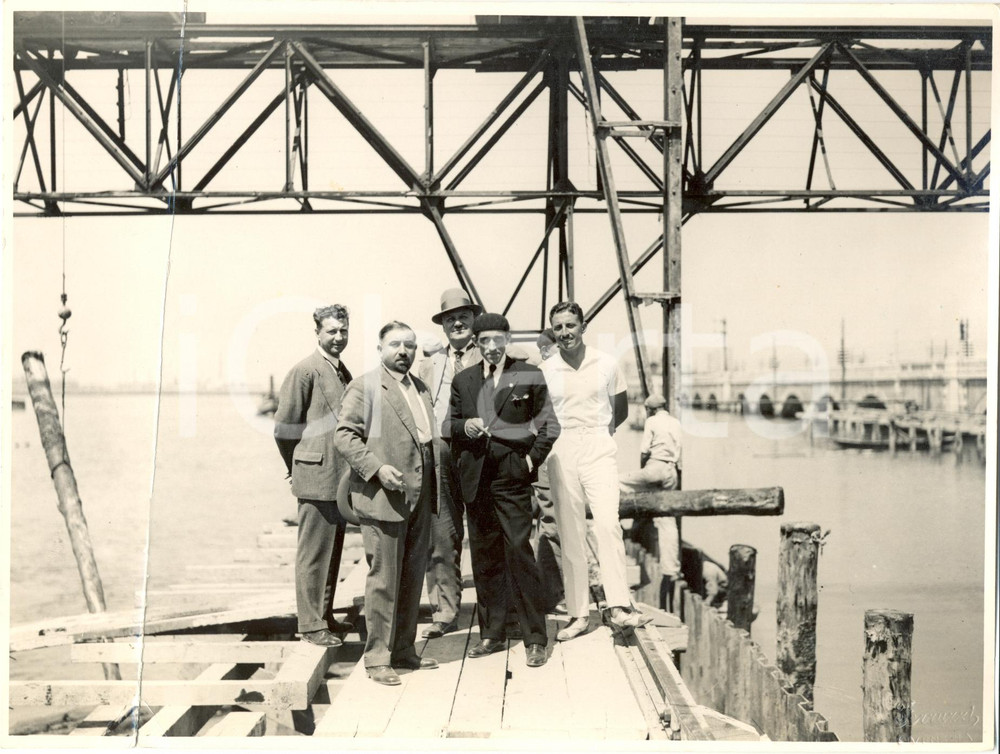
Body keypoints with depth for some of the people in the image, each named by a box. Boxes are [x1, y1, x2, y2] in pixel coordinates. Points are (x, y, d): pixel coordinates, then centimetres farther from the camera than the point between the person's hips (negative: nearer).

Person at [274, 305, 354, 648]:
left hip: (341, 476, 8)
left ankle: (325, 615, 29)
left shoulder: (343, 371, 14)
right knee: (314, 553, -1)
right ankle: (311, 624, 8)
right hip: (317, 477, -8)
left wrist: (352, 470, 16)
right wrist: (297, 468, -1)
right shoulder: (305, 370, -11)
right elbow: (284, 427, -11)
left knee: (332, 551, 17)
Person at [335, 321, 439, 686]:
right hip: (383, 498, -7)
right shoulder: (364, 387, -4)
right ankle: (377, 658, 8)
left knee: (413, 577, 13)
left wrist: (432, 489, 15)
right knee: (383, 580, -2)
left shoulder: (421, 388, 18)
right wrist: (376, 468, -21)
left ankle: (403, 649, 25)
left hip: (419, 498, 7)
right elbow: (344, 435, -10)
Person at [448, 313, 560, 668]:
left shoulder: (529, 376, 3)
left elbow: (549, 425, 5)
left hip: (512, 477, -4)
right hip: (475, 478, 4)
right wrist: (464, 426, -4)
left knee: (519, 554, -7)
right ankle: (492, 634, 20)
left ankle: (535, 638, 1)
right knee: (483, 557, 9)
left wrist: (533, 459, -5)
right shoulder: (463, 380, 13)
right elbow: (449, 423, 17)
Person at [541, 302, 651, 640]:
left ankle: (619, 606, -14)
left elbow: (621, 410, 15)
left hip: (598, 449, -1)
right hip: (561, 453, 1)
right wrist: (555, 434, 3)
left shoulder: (606, 364, 3)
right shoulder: (544, 371, 2)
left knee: (607, 523, -17)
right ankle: (578, 614, 9)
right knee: (570, 534, 3)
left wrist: (598, 431, 11)